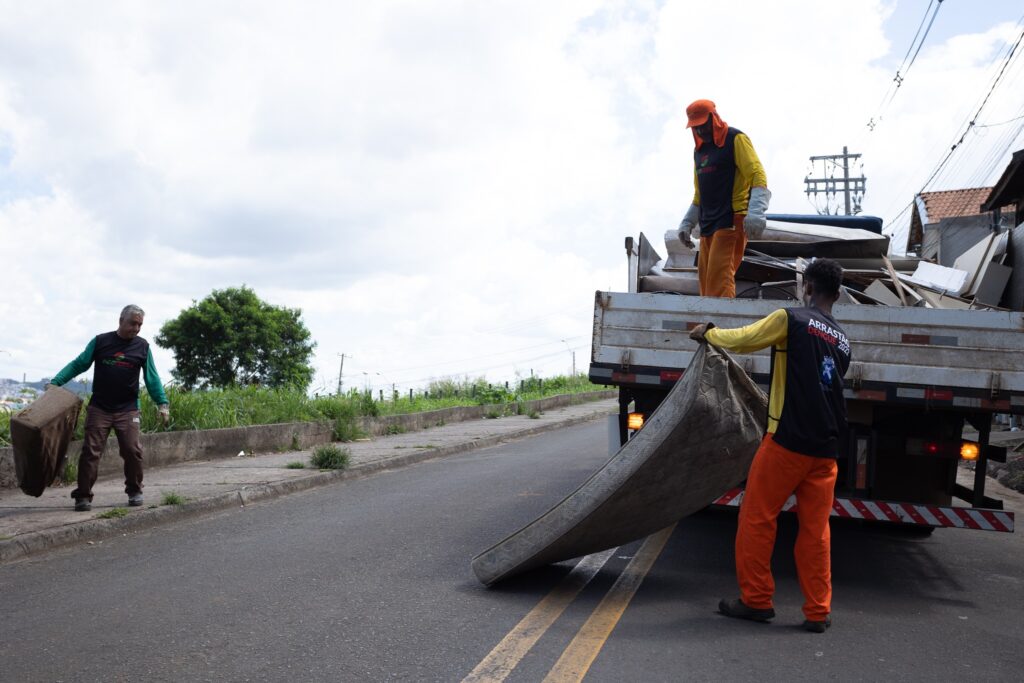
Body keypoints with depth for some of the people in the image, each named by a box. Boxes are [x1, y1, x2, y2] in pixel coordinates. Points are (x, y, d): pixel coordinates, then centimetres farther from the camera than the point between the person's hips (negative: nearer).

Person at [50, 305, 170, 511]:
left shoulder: (142, 347, 5)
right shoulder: (100, 341, 3)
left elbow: (152, 378, 6)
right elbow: (78, 364, 8)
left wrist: (162, 403, -3)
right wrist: (55, 382, -1)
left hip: (128, 410, 0)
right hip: (99, 408, 0)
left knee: (132, 450, -7)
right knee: (91, 451, -4)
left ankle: (134, 491, 13)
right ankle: (83, 496, 4)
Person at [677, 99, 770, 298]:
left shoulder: (736, 139, -3)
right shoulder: (699, 149, 20)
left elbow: (758, 176, -12)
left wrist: (756, 212, -25)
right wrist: (687, 223, 20)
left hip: (732, 222, -8)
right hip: (707, 225, 8)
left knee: (719, 277, -17)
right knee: (706, 279, 4)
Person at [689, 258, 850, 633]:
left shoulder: (792, 319, -5)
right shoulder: (842, 340, 15)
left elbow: (740, 340, -1)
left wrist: (708, 332, 19)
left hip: (787, 441, -6)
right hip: (826, 449, 6)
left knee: (757, 518, 6)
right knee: (815, 529, 10)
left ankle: (756, 599, 12)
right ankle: (818, 612, 13)